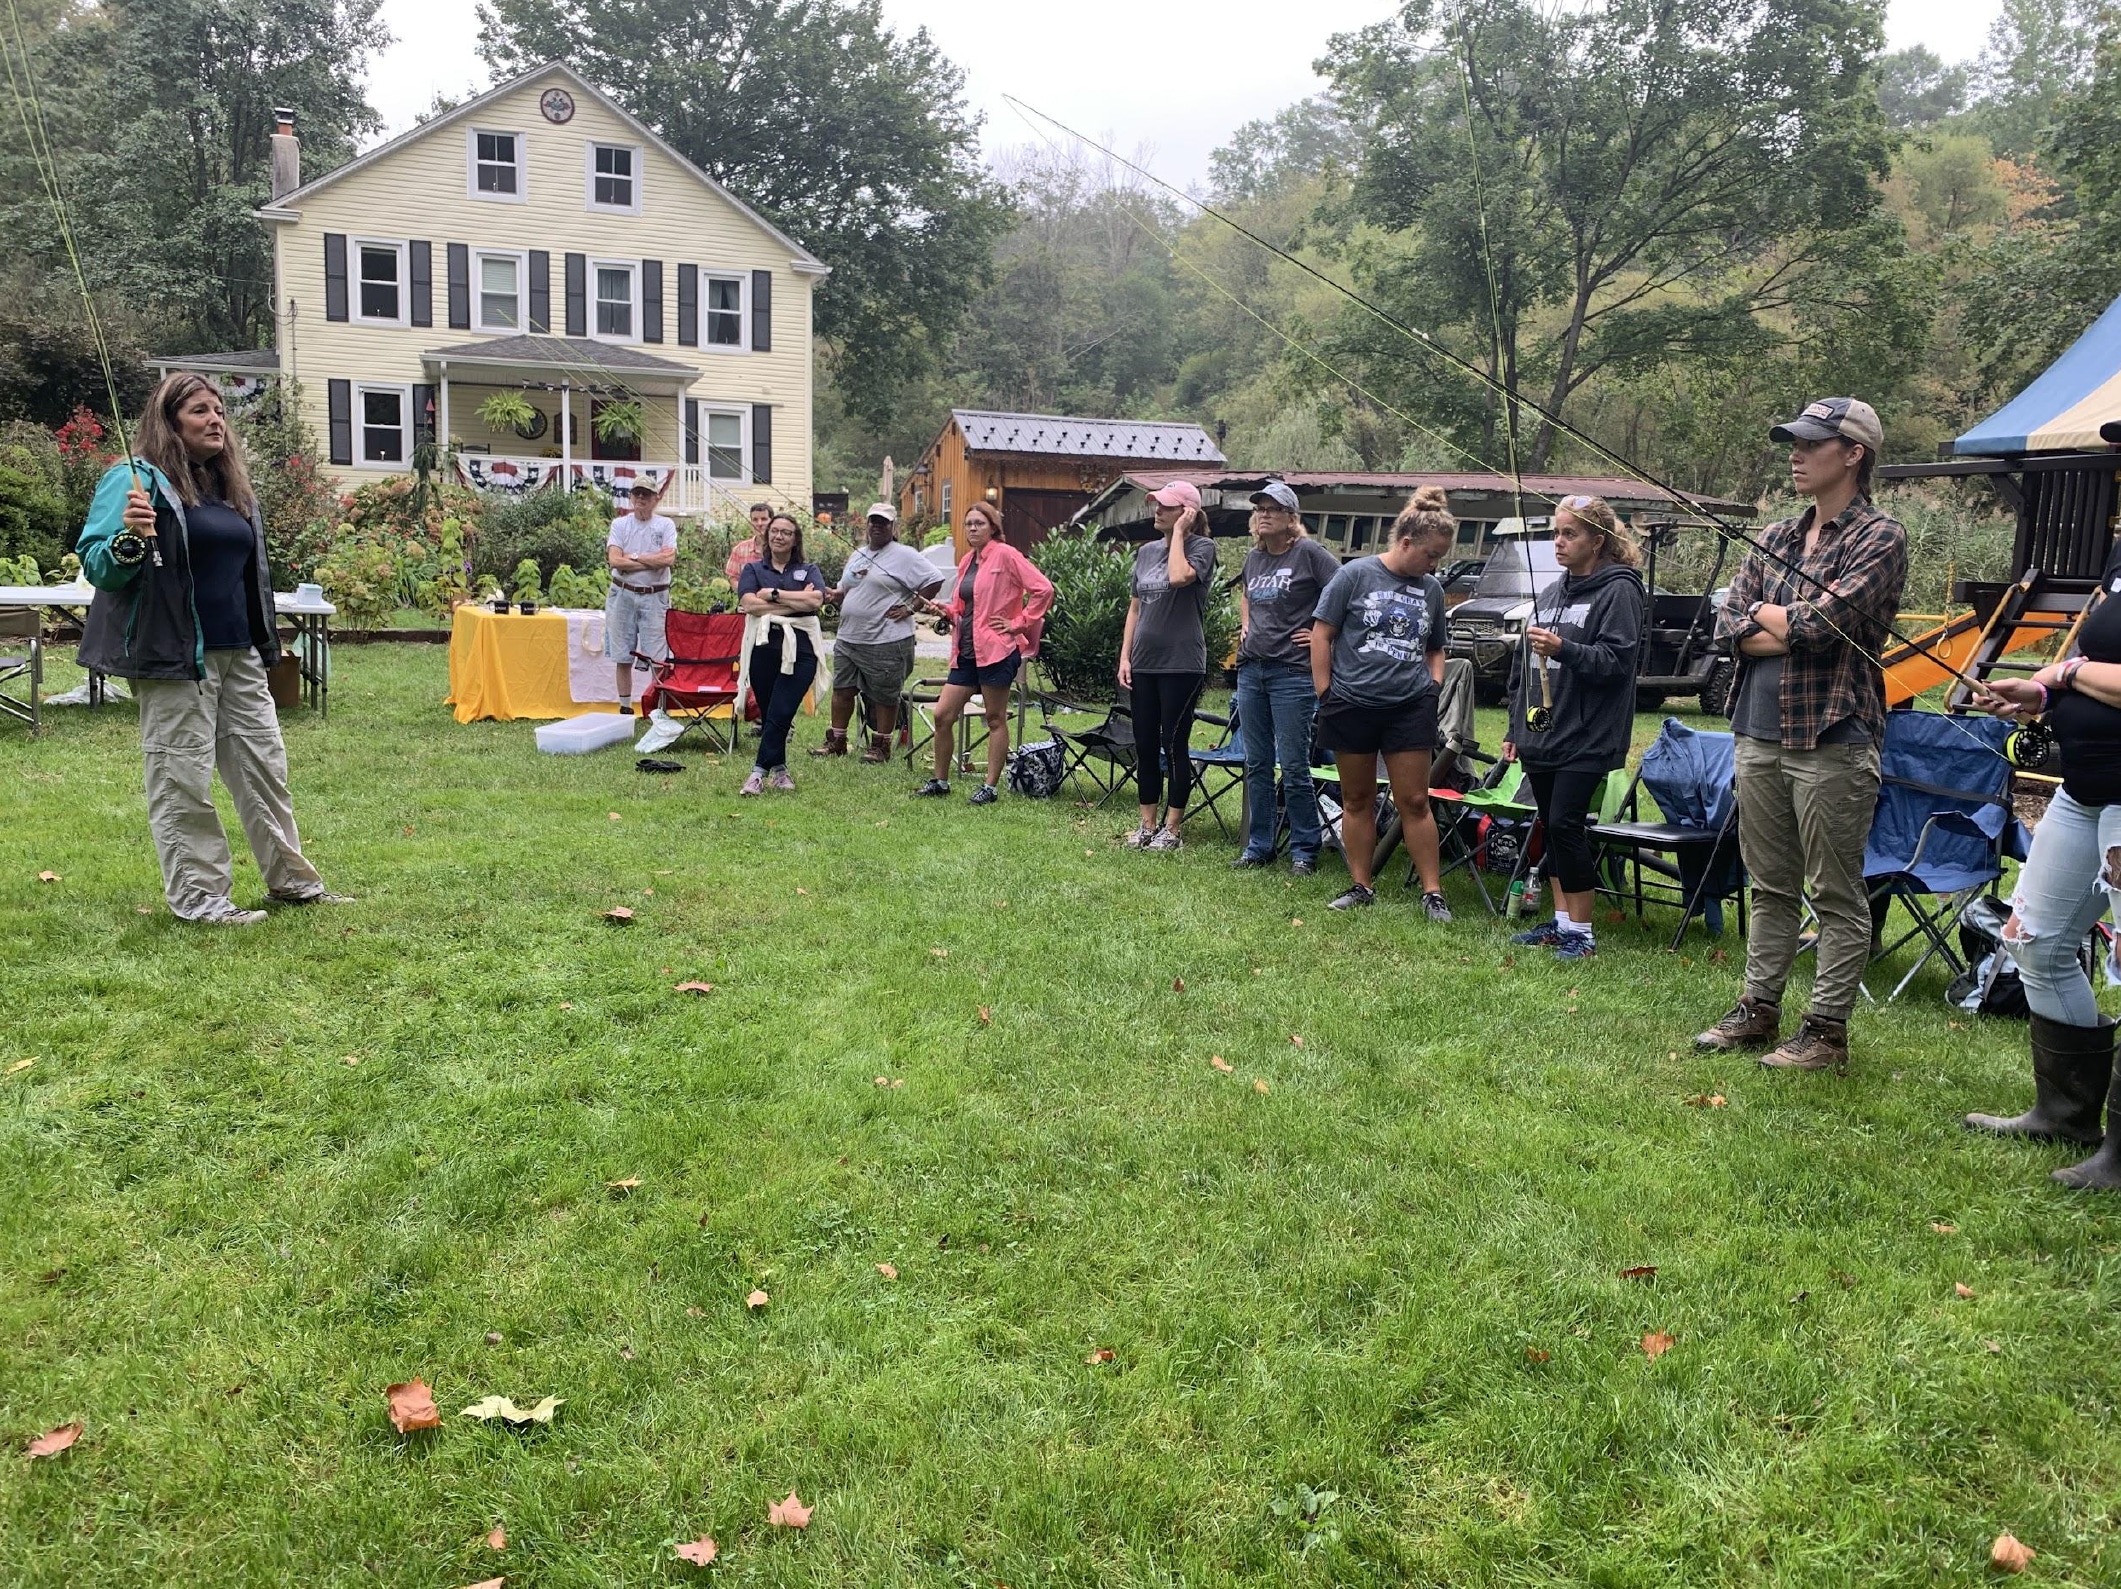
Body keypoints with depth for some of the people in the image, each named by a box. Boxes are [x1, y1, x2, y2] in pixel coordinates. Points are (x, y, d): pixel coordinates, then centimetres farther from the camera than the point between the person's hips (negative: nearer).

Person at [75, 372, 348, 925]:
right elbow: (97, 567, -10)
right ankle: (198, 896, 8)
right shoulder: (137, 480, -7)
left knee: (264, 765, 11)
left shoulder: (232, 486, 16)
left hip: (238, 652, 8)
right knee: (183, 779, -1)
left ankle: (292, 880, 22)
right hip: (175, 656, -7)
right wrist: (130, 538, -30)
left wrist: (262, 640, 24)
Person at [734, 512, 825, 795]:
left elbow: (816, 600, -7)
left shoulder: (809, 570, 14)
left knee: (781, 713, -9)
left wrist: (773, 594, -8)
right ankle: (778, 769, 17)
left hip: (800, 650, -1)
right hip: (763, 648, 1)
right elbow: (749, 603, -6)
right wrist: (796, 601, -8)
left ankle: (760, 771, -9)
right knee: (768, 715, 5)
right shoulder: (753, 569, 13)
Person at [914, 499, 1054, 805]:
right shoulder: (967, 561, 16)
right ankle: (940, 781, 18)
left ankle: (990, 787, 8)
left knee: (995, 719, 2)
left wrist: (1019, 624, -11)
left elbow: (1043, 589, -12)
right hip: (966, 652, 8)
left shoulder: (1005, 555, -7)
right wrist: (943, 610, 6)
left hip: (996, 651, -8)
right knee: (942, 715, 5)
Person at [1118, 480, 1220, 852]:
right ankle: (1147, 824, 18)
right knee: (1145, 745, 9)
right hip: (1144, 664, 6)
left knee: (1174, 745, -1)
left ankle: (1171, 829, 8)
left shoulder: (1202, 547, -6)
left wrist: (1179, 532, -14)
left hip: (1182, 664, -6)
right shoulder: (1146, 552, 12)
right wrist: (1124, 657, 8)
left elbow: (1179, 577, -27)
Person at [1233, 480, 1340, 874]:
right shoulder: (1254, 557, 14)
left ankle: (1304, 849, 7)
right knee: (1256, 764, 10)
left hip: (1292, 672, -7)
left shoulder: (1309, 553, -7)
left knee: (1293, 766, -4)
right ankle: (1258, 846, 18)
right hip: (1251, 668, 7)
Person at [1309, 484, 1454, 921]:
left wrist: (1434, 688, 6)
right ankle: (1360, 887, 19)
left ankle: (1432, 892, 7)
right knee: (1357, 800, 9)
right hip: (1352, 705, -2)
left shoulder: (1431, 589, 10)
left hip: (1410, 708, 2)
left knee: (1414, 802, 1)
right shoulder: (1356, 574, -3)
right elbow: (1322, 634, -2)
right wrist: (1325, 694, -4)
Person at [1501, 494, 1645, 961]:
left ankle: (1582, 932, -1)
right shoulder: (1550, 593, 17)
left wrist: (1563, 649, -29)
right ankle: (1561, 921, 21)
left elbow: (1615, 661, -16)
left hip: (1586, 738, -8)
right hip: (1540, 737, 8)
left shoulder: (1619, 591, -6)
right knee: (1551, 826, 11)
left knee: (1566, 824, -11)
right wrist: (1516, 729, 20)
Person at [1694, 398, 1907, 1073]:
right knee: (1770, 886, 15)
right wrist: (1798, 630, -11)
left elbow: (1821, 624, -19)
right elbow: (1730, 625, 5)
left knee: (1836, 896, 1)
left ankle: (1828, 1030, 8)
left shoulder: (1879, 538, -6)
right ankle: (1759, 1009, 24)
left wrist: (1765, 613, 0)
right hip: (1759, 734, 7)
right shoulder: (1776, 538, 14)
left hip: (1832, 739, -7)